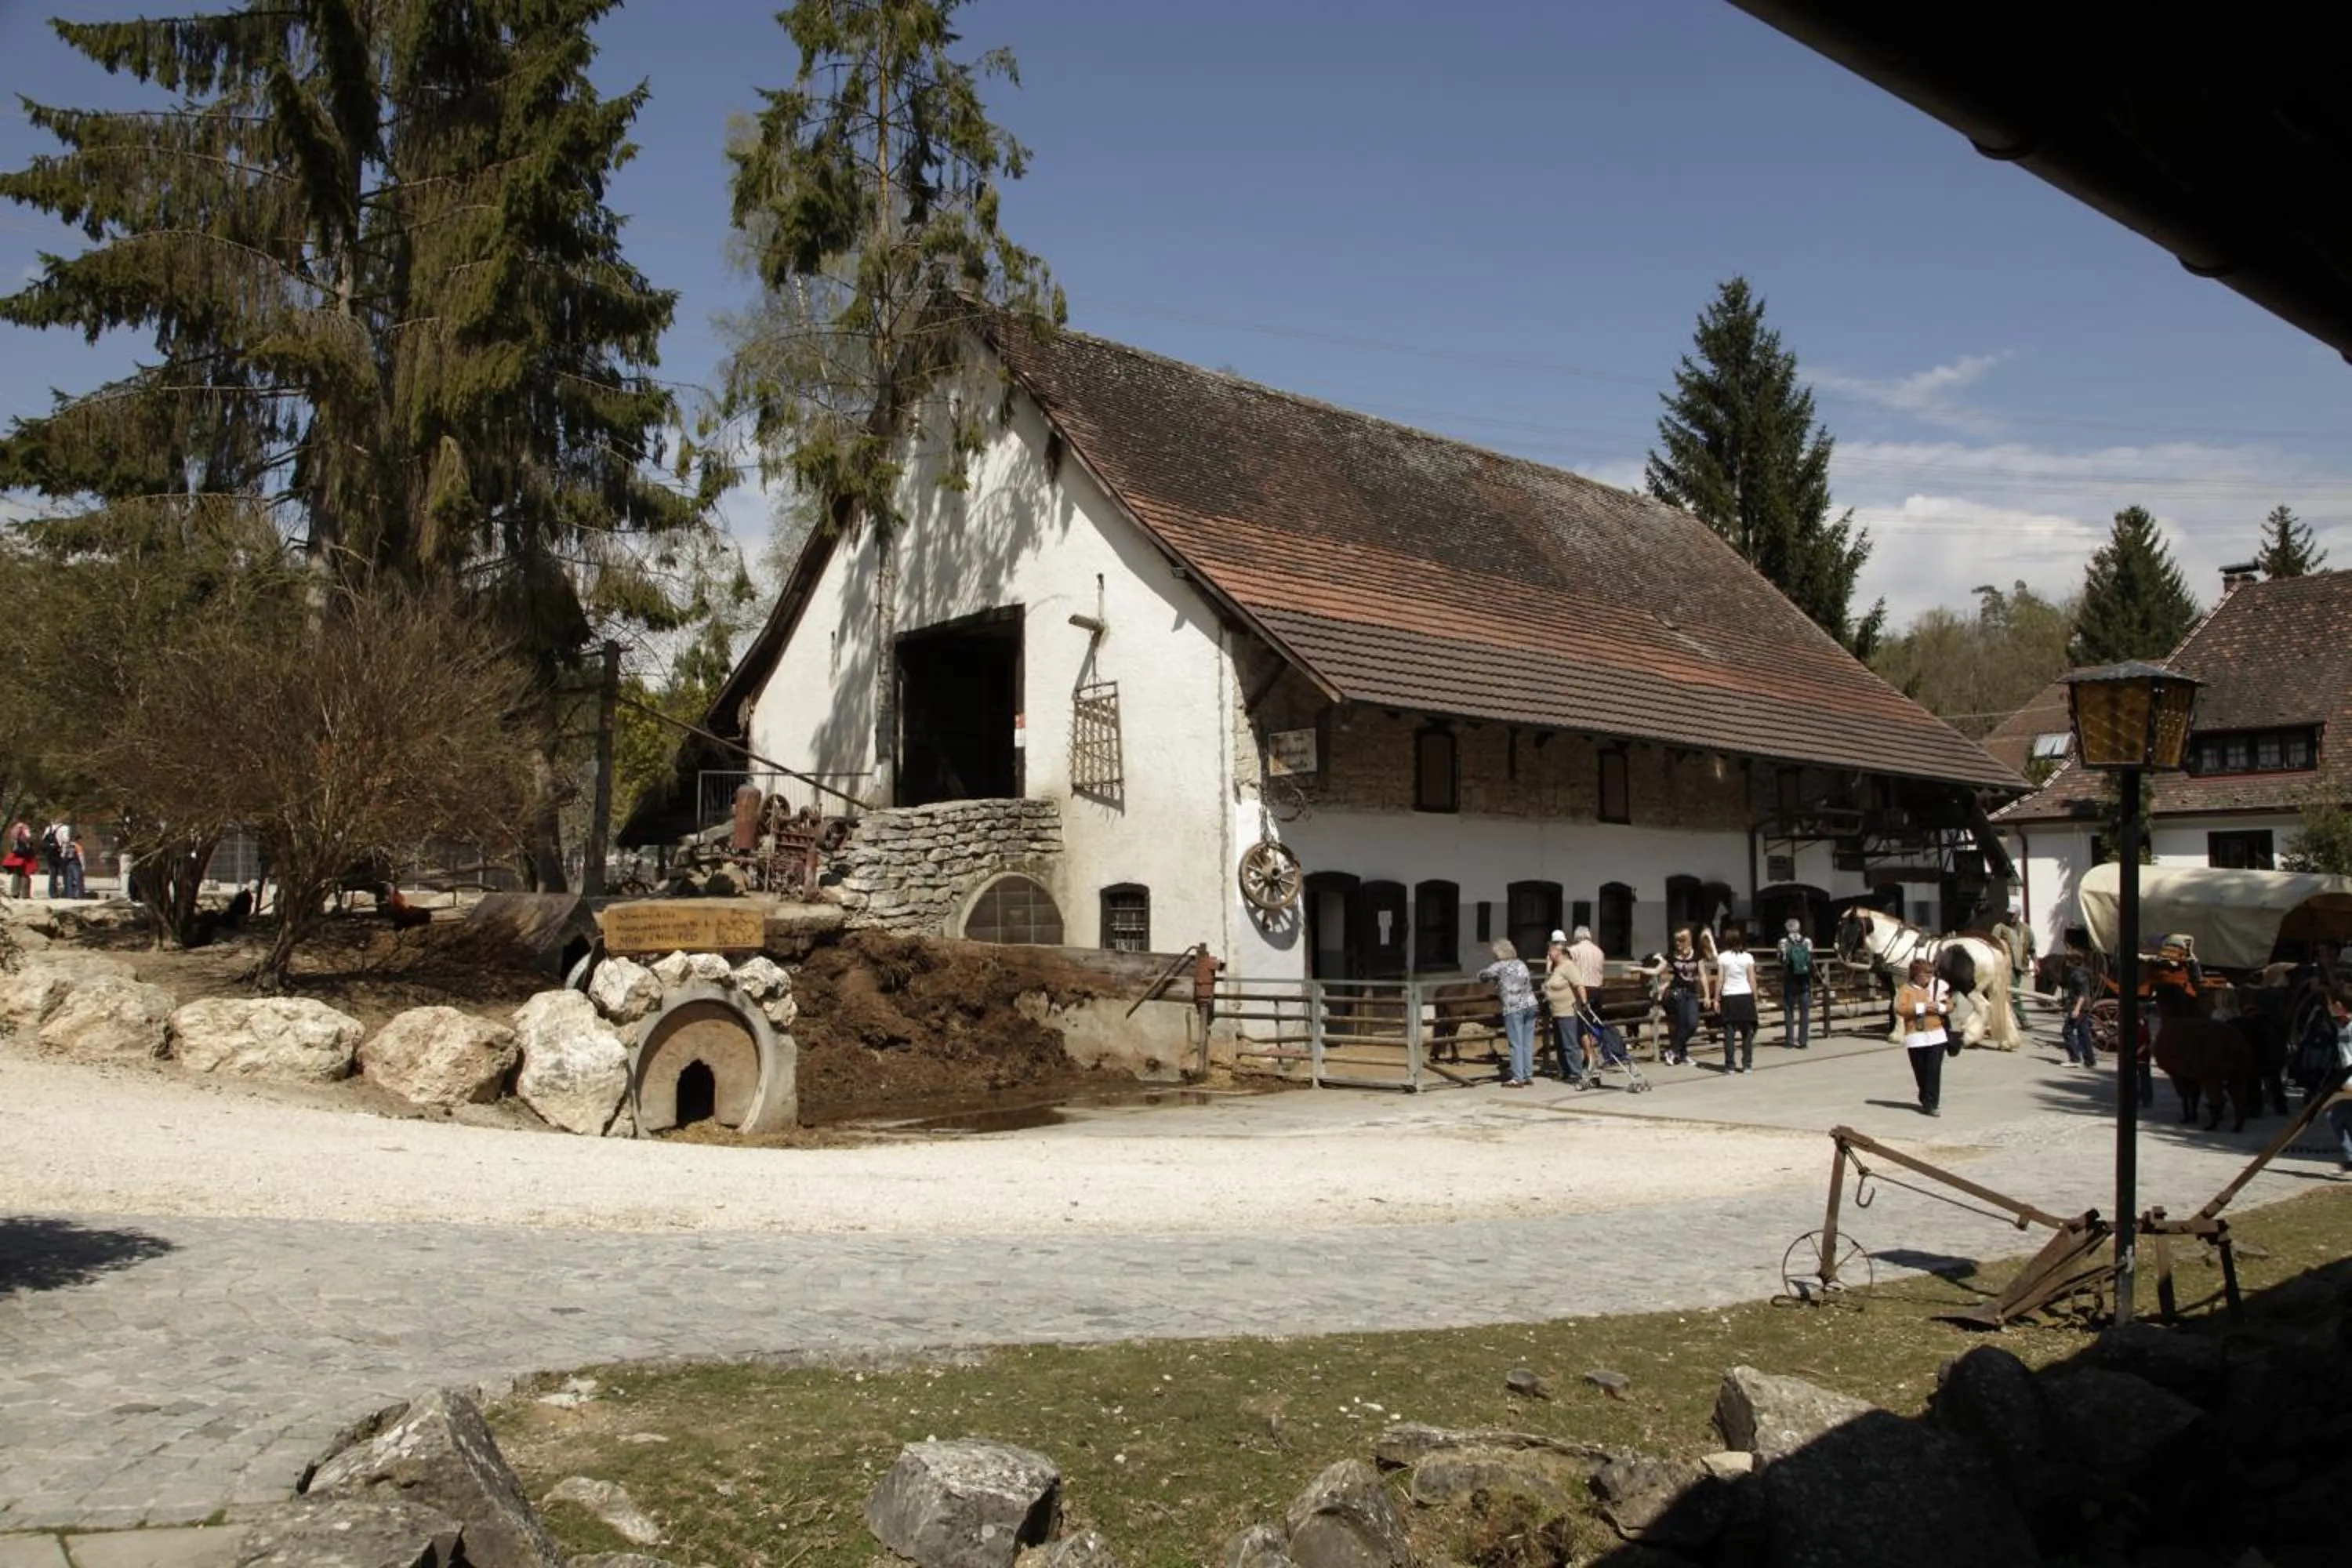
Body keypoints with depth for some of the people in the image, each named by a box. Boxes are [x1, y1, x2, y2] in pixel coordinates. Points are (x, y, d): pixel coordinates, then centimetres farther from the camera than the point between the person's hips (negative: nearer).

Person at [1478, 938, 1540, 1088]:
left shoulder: (1500, 966, -1)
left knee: (1516, 1045, -4)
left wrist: (1491, 981, 27)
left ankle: (1517, 1078, -4)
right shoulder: (1521, 964, 17)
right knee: (1528, 1043, 10)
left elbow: (1482, 975, 5)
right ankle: (1528, 1075, 14)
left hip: (1514, 1009, -6)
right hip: (1531, 1005, 6)